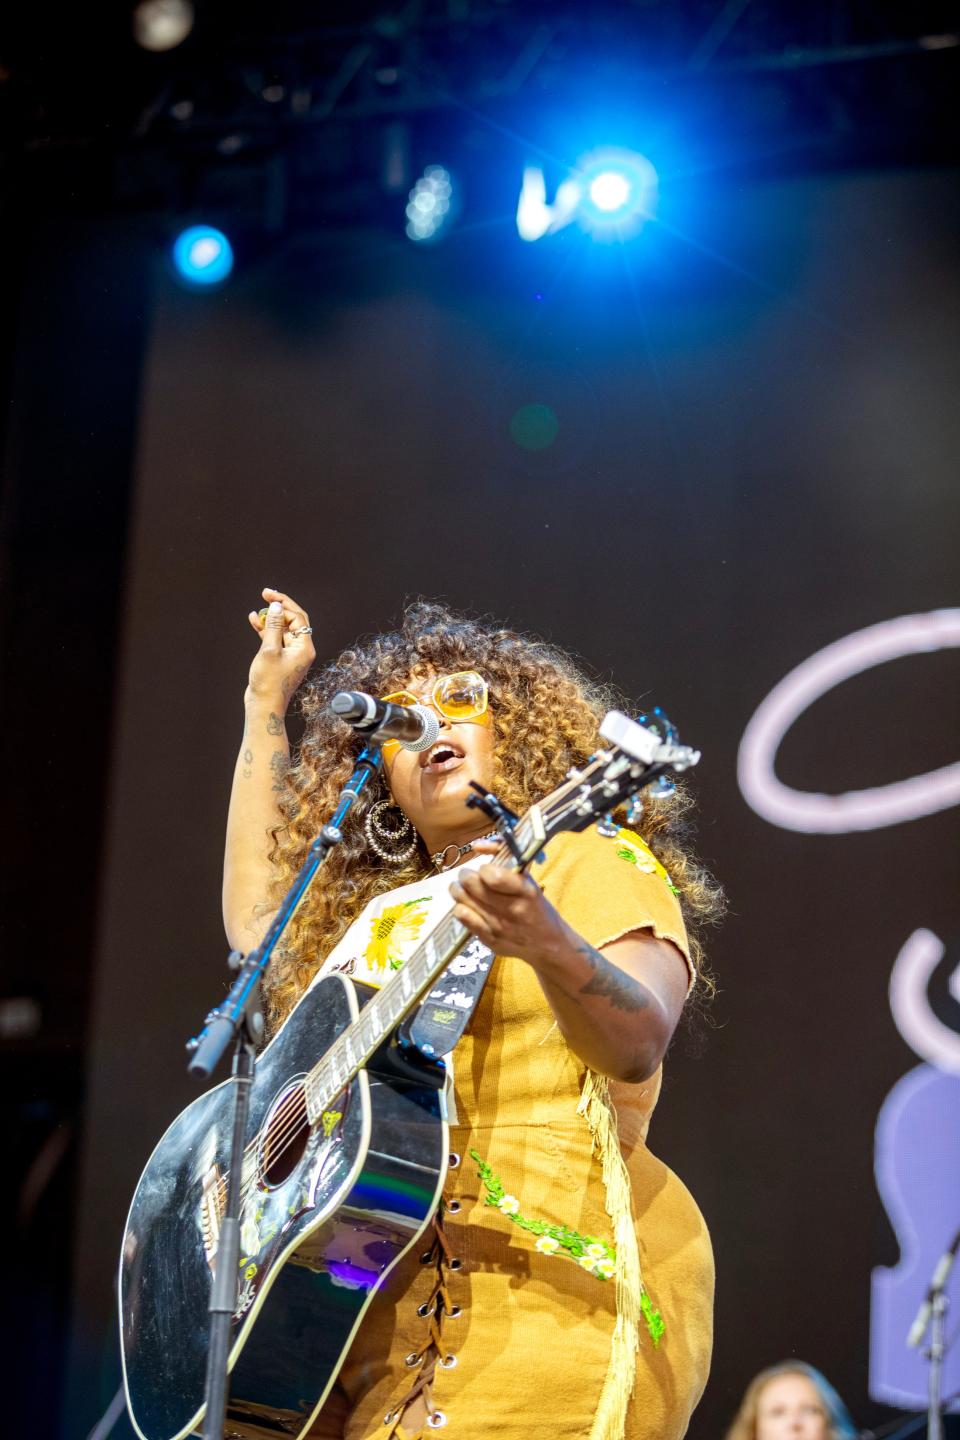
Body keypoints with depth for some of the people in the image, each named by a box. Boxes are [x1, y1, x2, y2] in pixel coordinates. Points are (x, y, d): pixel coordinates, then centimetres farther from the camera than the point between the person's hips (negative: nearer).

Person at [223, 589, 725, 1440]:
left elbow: (638, 1044, -14)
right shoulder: (376, 913, 22)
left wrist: (549, 946, -36)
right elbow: (255, 917, 36)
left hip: (542, 1293, -7)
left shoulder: (589, 863, 1)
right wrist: (267, 706, 36)